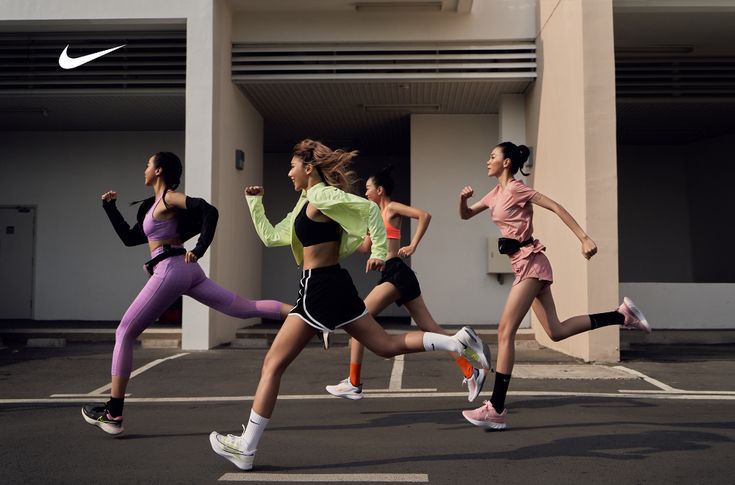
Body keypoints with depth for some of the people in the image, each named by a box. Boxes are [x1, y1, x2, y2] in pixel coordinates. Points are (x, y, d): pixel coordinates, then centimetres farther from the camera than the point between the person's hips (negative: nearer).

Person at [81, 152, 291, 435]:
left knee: (124, 334, -2)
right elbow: (129, 238, 27)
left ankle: (113, 414, -1)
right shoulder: (155, 205, 23)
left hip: (170, 271, -10)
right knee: (245, 308, 2)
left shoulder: (168, 198, -4)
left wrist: (200, 249, -18)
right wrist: (110, 207, 25)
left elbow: (209, 210, -20)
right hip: (186, 271, 10)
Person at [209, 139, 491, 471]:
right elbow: (270, 236, 22)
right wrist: (255, 203, 19)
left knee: (273, 365, -4)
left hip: (320, 288, -10)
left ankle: (245, 449, 2)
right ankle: (458, 342, 1)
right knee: (387, 345, 9)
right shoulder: (307, 202, 19)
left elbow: (369, 207, -21)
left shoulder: (321, 196, -10)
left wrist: (378, 252, -19)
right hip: (332, 285, 10)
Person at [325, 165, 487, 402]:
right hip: (394, 275, 10)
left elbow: (424, 215, -17)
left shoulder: (392, 208, -2)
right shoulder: (379, 214, 23)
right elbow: (365, 247, 26)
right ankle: (471, 371, 5)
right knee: (430, 327, 5)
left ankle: (353, 385, -5)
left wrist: (413, 246, -17)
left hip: (395, 273, -10)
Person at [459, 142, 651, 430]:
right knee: (556, 331, 9)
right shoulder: (496, 193, 17)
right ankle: (622, 314, 14)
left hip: (530, 263, -9)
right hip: (525, 265, 9)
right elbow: (465, 215, 22)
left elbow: (555, 208, -12)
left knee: (505, 331, -12)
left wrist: (584, 238, -19)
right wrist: (463, 198, 0)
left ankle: (496, 409, -10)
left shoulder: (516, 189, -8)